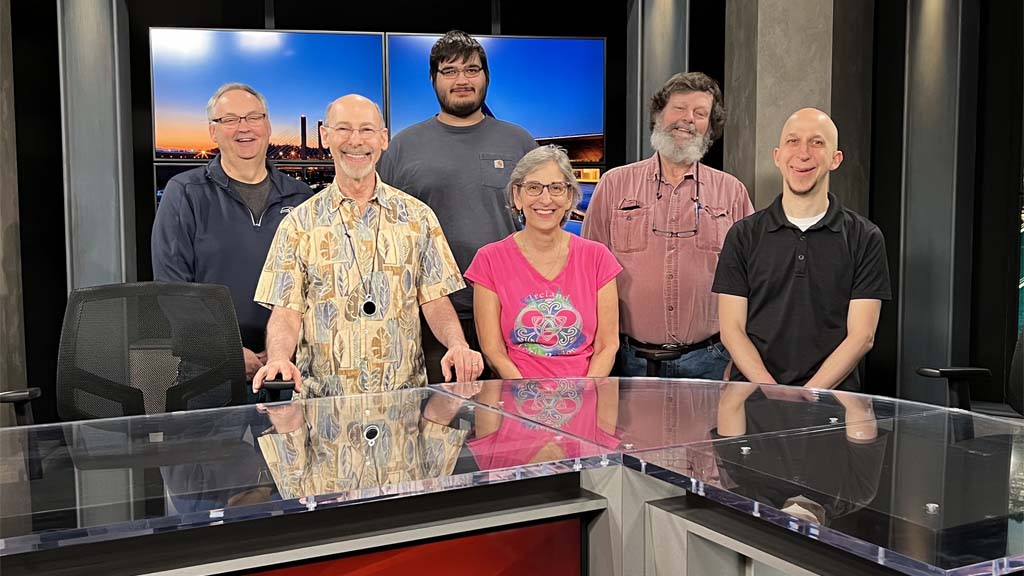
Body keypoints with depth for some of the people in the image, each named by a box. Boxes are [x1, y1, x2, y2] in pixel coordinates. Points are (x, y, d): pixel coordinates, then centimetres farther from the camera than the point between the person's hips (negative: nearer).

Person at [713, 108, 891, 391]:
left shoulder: (864, 238, 6)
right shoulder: (743, 235, 8)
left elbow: (862, 335, 1)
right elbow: (732, 328, 4)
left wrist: (808, 396, -11)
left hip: (831, 398, 0)